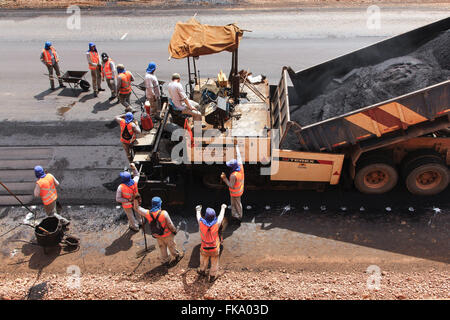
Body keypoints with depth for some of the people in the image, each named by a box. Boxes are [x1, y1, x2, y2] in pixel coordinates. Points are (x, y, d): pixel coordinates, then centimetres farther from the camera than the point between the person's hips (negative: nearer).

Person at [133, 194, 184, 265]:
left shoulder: (148, 213, -21)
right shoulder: (164, 213, -32)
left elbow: (137, 208, -7)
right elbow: (170, 225, -22)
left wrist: (136, 199, 1)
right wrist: (174, 230, -3)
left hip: (157, 235, 4)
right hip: (167, 234, -4)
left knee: (162, 247, 26)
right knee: (171, 246, 22)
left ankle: (165, 260, 42)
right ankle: (177, 257, 45)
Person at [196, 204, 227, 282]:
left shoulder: (201, 223, -23)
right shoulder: (216, 223, -24)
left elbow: (198, 216, 1)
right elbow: (221, 216, -3)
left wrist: (198, 210, 23)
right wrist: (223, 208, 18)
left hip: (204, 249, 1)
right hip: (215, 249, -1)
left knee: (203, 260, 28)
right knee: (214, 262, 22)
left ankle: (202, 271, 53)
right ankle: (212, 276, 39)